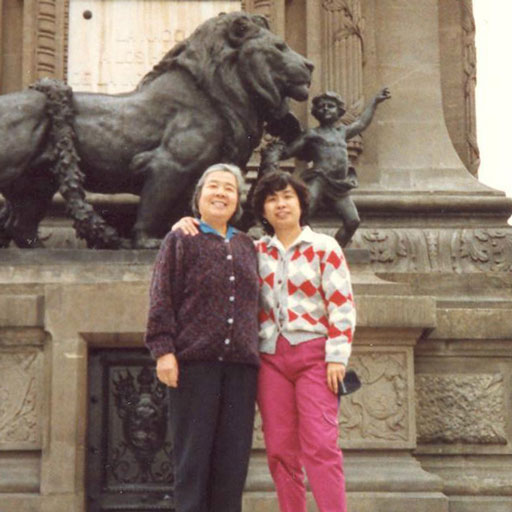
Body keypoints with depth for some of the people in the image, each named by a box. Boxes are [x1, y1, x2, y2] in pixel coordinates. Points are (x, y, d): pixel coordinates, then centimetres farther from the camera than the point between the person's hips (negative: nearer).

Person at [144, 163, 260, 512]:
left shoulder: (247, 246, 19)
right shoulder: (180, 240, 5)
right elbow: (162, 299, -2)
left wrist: (257, 352, 19)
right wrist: (163, 350, -12)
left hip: (241, 365, 4)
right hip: (194, 362, -4)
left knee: (234, 454, 4)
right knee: (193, 453, -2)